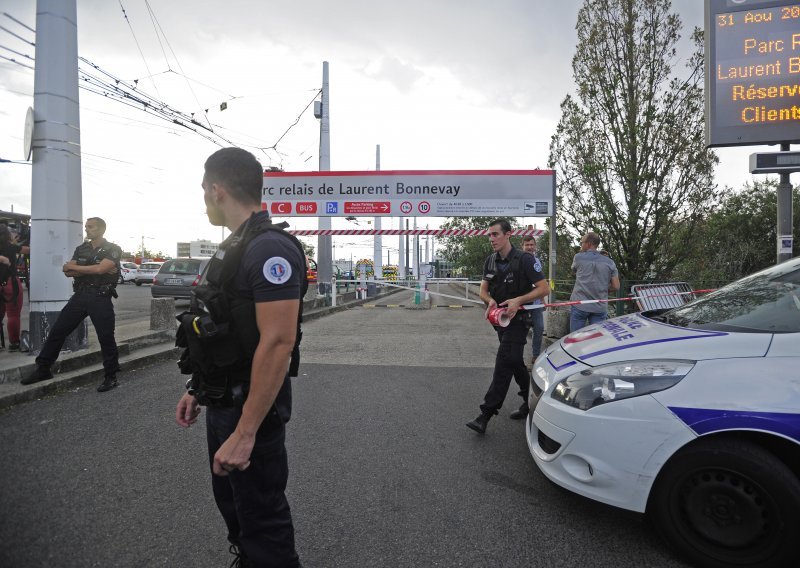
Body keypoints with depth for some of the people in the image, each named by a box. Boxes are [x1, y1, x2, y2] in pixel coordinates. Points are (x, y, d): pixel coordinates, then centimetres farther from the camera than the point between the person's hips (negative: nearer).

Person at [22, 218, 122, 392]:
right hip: (80, 296, 6)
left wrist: (74, 266, -5)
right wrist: (92, 270, -11)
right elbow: (68, 272, 5)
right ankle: (42, 369, 19)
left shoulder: (113, 249, -3)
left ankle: (111, 377, 6)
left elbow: (100, 268, -18)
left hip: (100, 298, -6)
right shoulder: (81, 249, 14)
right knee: (56, 331, 6)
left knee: (106, 338, -5)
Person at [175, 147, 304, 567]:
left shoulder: (269, 248, -22)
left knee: (261, 519, 7)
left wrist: (245, 432, -27)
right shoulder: (233, 246, 10)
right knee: (231, 501, 24)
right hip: (222, 403, 10)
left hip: (250, 409, -10)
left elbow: (278, 343, -28)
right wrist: (197, 390, 19)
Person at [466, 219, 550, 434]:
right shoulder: (490, 261, 7)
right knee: (515, 362, 17)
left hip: (517, 320, -7)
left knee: (504, 364, -12)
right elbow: (483, 290, 10)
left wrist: (518, 300, -26)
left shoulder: (524, 260, -13)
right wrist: (490, 300, -14)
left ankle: (486, 415, -13)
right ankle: (530, 402, 33)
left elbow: (544, 288, -14)